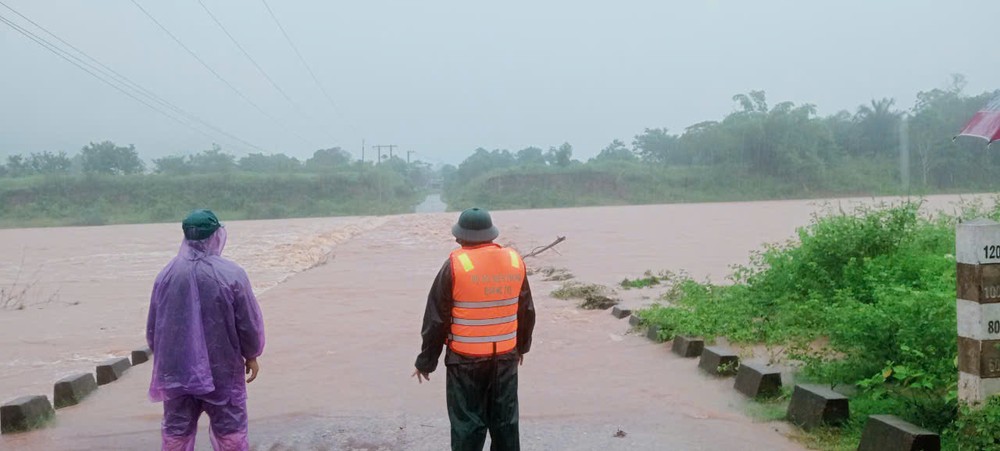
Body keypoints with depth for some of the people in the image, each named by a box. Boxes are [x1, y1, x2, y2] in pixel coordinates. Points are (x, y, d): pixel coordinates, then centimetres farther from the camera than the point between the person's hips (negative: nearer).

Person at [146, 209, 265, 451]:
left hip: (176, 369, 3)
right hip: (222, 370, -3)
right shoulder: (231, 274, -14)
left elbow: (153, 326, 6)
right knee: (230, 431, 8)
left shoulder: (166, 275, -3)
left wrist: (162, 357, 23)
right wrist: (251, 355, 9)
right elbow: (249, 322, -7)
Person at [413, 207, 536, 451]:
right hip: (506, 357, 4)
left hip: (466, 360, -4)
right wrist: (521, 346, 27)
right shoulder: (515, 261, 0)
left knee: (467, 424, 4)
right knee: (505, 423, 14)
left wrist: (426, 361, 2)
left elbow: (436, 319, -8)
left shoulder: (455, 265, -13)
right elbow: (526, 312, 12)